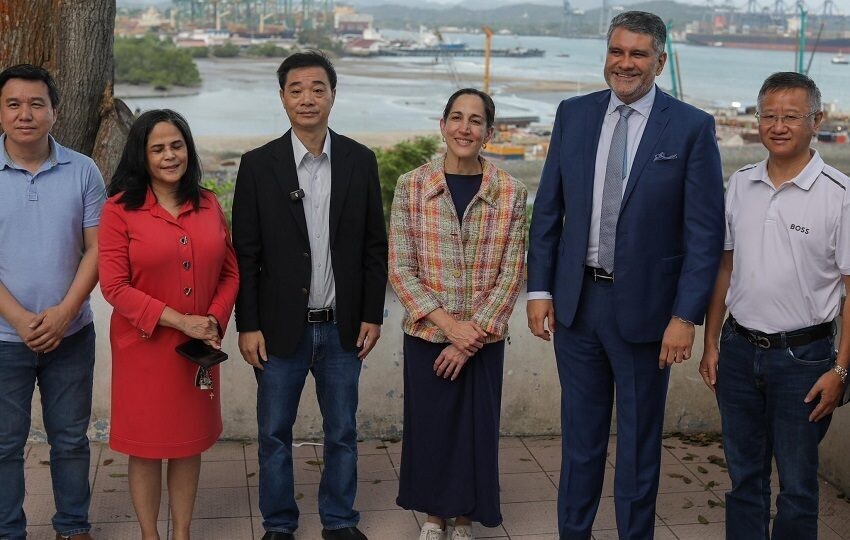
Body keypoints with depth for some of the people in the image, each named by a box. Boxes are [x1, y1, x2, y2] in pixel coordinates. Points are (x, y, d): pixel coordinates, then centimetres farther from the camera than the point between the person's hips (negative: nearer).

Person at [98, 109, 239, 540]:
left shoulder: (207, 205, 5)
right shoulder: (120, 209, -8)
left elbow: (230, 273, 8)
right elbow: (114, 286, -12)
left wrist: (214, 320, -9)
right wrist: (179, 320, -16)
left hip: (199, 347, 4)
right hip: (144, 347, -3)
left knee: (190, 443, 13)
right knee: (146, 447, 8)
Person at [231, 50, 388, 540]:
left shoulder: (361, 161, 2)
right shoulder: (259, 165, -3)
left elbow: (375, 246, 5)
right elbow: (246, 254, -3)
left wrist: (372, 314, 1)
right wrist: (247, 326, -6)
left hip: (342, 328, 1)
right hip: (281, 328, -1)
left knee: (343, 432, 12)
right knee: (275, 434, 9)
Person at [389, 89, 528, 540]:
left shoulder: (511, 193, -3)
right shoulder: (411, 187, -5)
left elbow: (512, 273, -4)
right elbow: (400, 269, -6)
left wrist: (473, 334, -11)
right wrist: (448, 324, -14)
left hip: (483, 340, 0)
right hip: (426, 335, 0)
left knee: (475, 431, 9)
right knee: (428, 428, 10)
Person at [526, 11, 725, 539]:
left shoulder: (692, 127, -7)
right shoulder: (574, 114, 4)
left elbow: (706, 231, -9)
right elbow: (548, 209, 7)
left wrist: (686, 316, -13)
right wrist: (540, 288, 2)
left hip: (643, 307, -3)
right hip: (576, 299, 3)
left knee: (639, 441, 11)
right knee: (580, 434, 16)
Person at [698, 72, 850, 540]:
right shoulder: (740, 185, 5)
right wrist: (711, 343, 9)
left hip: (803, 355, -4)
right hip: (739, 349, 4)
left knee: (797, 484, 8)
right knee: (743, 477, 15)